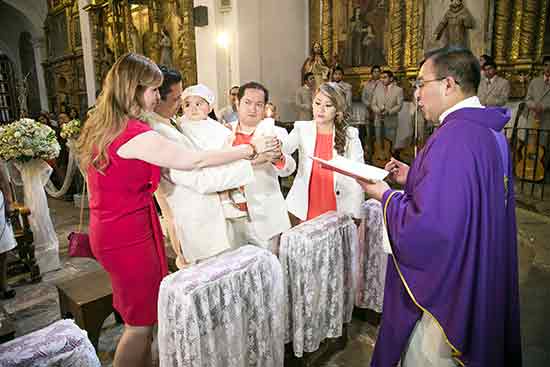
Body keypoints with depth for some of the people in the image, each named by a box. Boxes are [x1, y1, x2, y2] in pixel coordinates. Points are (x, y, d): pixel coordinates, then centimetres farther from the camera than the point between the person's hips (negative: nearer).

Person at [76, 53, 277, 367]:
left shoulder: (101, 125, 6)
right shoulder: (136, 134, -24)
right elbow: (195, 160, -21)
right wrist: (251, 149, -12)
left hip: (111, 230, 9)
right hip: (128, 236, -9)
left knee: (142, 315, 21)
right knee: (141, 321, 8)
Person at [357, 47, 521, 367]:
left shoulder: (453, 138, -28)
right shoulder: (490, 131, 4)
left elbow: (429, 228, -32)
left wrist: (385, 195, -16)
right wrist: (414, 178, 7)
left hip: (445, 289, -9)